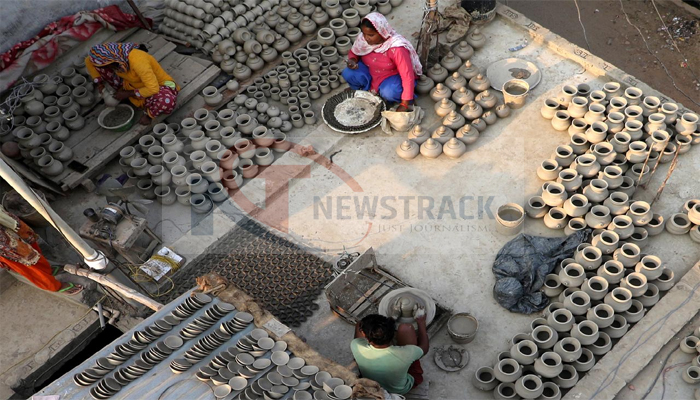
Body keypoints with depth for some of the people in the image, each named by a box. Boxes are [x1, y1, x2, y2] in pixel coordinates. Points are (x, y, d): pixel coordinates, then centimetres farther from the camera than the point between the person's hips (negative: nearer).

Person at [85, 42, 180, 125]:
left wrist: (128, 94, -25)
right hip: (132, 84, 6)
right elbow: (88, 61, 2)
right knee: (96, 63, -7)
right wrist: (99, 84, -7)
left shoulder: (137, 61, -37)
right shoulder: (111, 53, -16)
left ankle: (149, 114, -8)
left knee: (167, 101, -43)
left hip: (157, 85, -6)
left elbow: (153, 89, -36)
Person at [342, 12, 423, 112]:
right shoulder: (362, 39, -18)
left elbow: (408, 76, -31)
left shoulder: (396, 48, -34)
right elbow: (353, 52, 5)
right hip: (370, 71, 5)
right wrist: (353, 61, -21)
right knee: (348, 74, -21)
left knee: (388, 93, -37)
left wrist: (404, 104, -30)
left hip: (393, 76, -5)